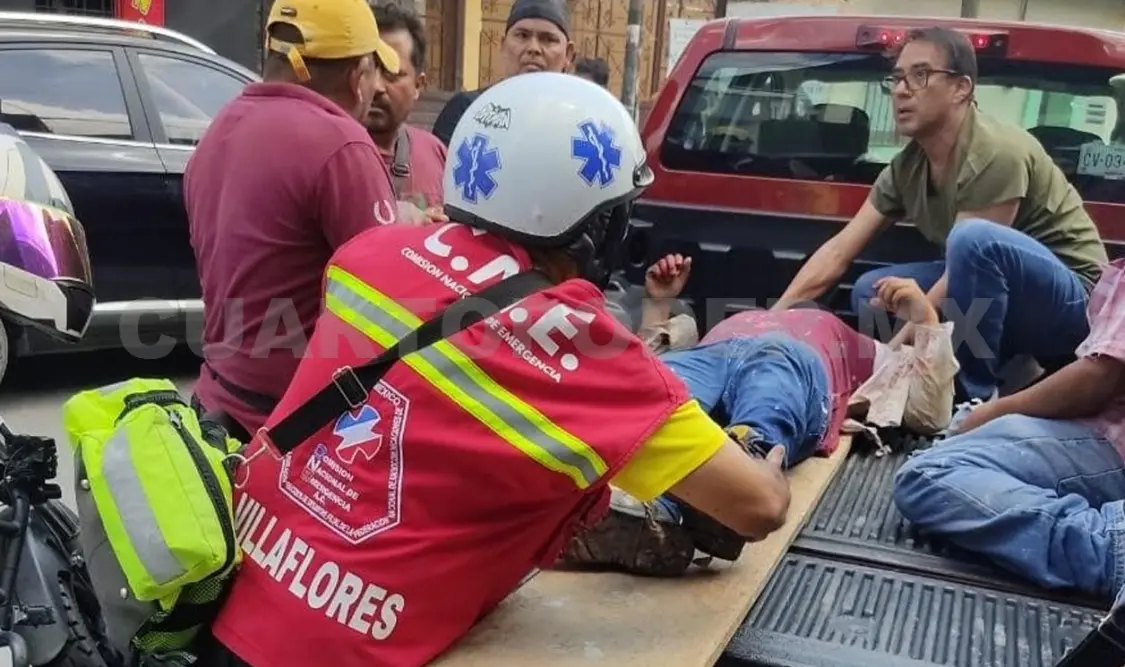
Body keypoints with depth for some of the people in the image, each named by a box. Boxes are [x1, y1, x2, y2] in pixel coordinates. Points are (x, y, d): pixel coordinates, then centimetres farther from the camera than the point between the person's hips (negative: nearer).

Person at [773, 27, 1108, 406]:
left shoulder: (996, 153, -24)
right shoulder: (907, 168, 0)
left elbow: (973, 250, -25)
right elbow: (838, 252, -1)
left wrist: (892, 352, -24)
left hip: (1073, 300, -8)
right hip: (995, 295, 8)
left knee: (973, 238, -34)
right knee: (870, 292, 2)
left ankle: (976, 398, -17)